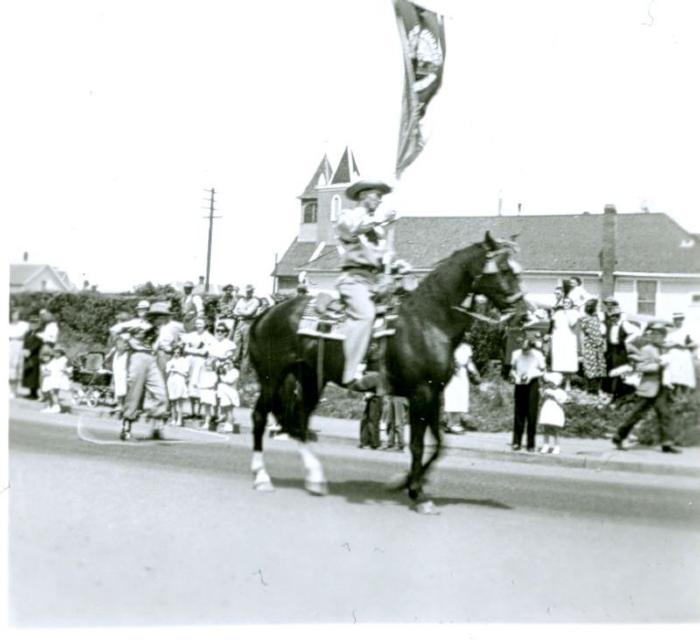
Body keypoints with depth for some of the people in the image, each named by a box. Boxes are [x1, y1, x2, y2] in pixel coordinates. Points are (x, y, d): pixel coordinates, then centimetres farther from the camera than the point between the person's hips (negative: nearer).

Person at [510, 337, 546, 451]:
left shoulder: (538, 355, -8)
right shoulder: (516, 354, -3)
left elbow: (542, 371, 0)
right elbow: (512, 369, 9)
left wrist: (530, 375, -15)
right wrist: (515, 376, -12)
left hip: (533, 384, -2)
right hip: (520, 385, 2)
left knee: (531, 414, -3)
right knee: (519, 413, 0)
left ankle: (531, 444, 3)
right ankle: (517, 442, 6)